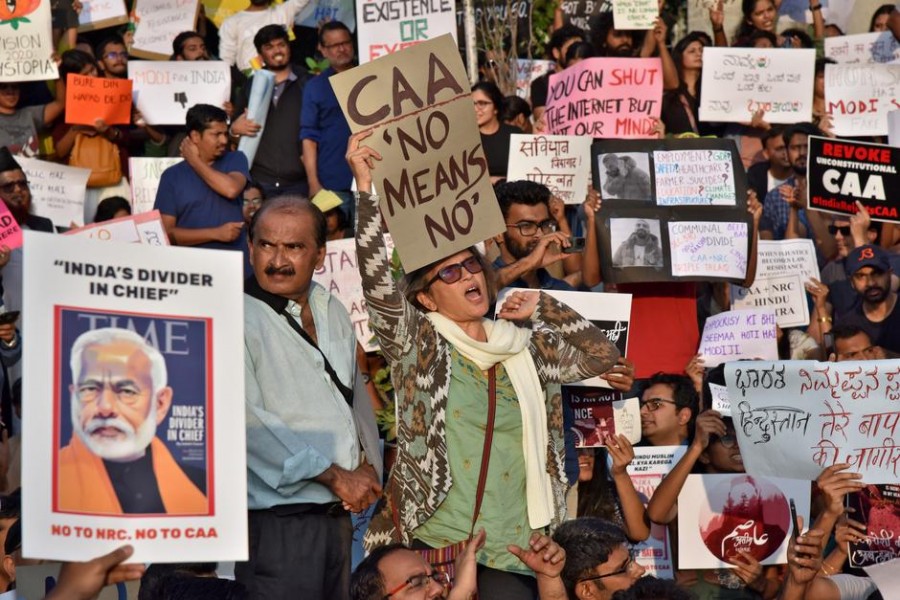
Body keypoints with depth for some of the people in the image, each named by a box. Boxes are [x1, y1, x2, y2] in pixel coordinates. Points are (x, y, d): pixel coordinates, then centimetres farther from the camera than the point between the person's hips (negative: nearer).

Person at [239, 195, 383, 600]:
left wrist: (369, 463, 6)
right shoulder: (236, 319, -11)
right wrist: (335, 476, -16)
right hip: (277, 520, -7)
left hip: (340, 516, 7)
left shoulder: (333, 313, 14)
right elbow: (247, 420, -20)